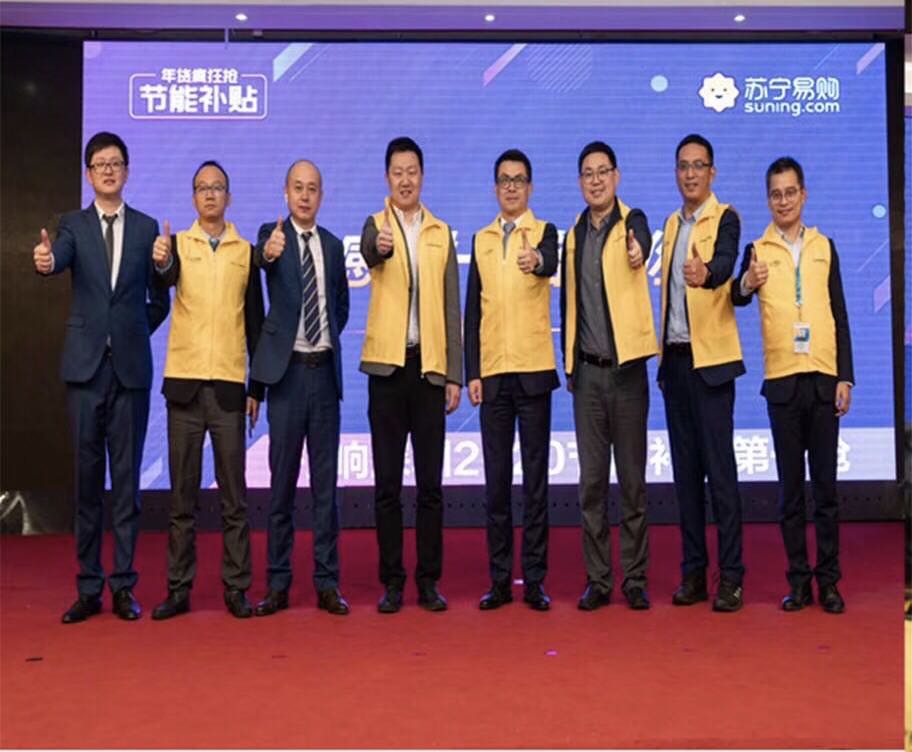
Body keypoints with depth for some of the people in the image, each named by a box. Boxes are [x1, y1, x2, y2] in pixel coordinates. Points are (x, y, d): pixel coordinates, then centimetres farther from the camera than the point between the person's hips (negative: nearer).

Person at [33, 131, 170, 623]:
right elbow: (60, 259, -15)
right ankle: (89, 587, 10)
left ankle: (123, 586, 9)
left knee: (126, 476, 3)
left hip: (131, 365, 0)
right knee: (86, 476, 3)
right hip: (85, 365, 0)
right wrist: (45, 262, -36)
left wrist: (135, 335, 5)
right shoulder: (74, 225, 8)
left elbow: (159, 300, 14)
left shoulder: (147, 228, 9)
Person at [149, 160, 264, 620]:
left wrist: (257, 388, 8)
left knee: (233, 495, 3)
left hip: (229, 385, 0)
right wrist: (161, 264, -40)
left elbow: (255, 323, 11)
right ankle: (179, 588, 12)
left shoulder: (246, 252, 9)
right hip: (184, 382, 0)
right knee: (182, 494, 5)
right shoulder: (176, 244, 6)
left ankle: (236, 588, 9)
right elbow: (164, 282, -16)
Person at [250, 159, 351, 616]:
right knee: (282, 481, 3)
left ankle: (327, 583, 13)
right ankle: (277, 583, 13)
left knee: (325, 482, 7)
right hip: (287, 372, -3)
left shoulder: (333, 245, 11)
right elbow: (261, 257, -25)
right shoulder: (272, 234, -1)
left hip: (325, 370, 3)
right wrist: (267, 253, -47)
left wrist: (329, 340, 9)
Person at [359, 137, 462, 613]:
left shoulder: (441, 234, 11)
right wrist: (379, 245, -46)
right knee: (387, 482, 4)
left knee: (430, 482, 5)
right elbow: (369, 251, -22)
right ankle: (391, 581, 12)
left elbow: (452, 308, 10)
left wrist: (455, 374, 4)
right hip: (388, 365, -2)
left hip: (430, 367, 2)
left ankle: (429, 580, 14)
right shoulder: (376, 224, 4)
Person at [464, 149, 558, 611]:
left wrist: (536, 260, -45)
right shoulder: (481, 239, 14)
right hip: (492, 374, 3)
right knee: (496, 478, 6)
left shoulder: (544, 232, 4)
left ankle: (534, 580, 8)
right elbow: (473, 310, 12)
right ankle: (500, 579, 14)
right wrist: (471, 372, 5)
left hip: (533, 370, -3)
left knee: (535, 478, 1)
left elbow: (551, 264, -21)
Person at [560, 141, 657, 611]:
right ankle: (597, 579, 15)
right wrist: (568, 363, 12)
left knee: (632, 479, 3)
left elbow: (642, 240, -26)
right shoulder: (573, 236, 12)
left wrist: (638, 252, -49)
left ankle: (635, 579, 13)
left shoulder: (631, 220, -1)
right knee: (591, 480, 6)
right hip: (588, 372, 4)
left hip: (626, 367, -3)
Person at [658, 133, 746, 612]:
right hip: (674, 357, 7)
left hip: (709, 356, -6)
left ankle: (731, 575, -1)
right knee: (685, 466, 8)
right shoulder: (672, 224, 17)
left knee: (719, 465, -7)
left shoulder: (724, 218, -3)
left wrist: (706, 273, -47)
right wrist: (662, 356, 13)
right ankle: (693, 570, 15)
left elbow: (725, 261, -24)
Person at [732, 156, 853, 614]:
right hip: (781, 381, -1)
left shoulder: (824, 247, 10)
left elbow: (840, 318, 9)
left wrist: (845, 377, 2)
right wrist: (745, 284, -38)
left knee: (825, 483, 5)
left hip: (823, 379, 1)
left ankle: (829, 580, 13)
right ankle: (799, 580, 13)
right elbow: (737, 297, -14)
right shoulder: (757, 250, 4)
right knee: (790, 485, 5)